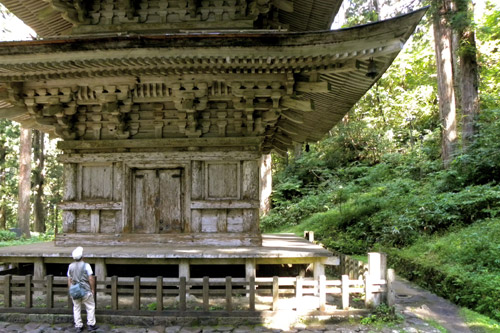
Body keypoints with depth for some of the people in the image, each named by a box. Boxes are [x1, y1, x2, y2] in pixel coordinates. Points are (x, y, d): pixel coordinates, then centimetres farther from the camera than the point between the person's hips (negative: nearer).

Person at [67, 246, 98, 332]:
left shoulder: (70, 266, 2)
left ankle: (78, 326, 15)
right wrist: (93, 289, -1)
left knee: (76, 308, 12)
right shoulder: (86, 265, -12)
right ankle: (91, 325, 9)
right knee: (90, 307, 7)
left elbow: (69, 280, 6)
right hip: (86, 290, -4)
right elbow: (91, 279, -12)